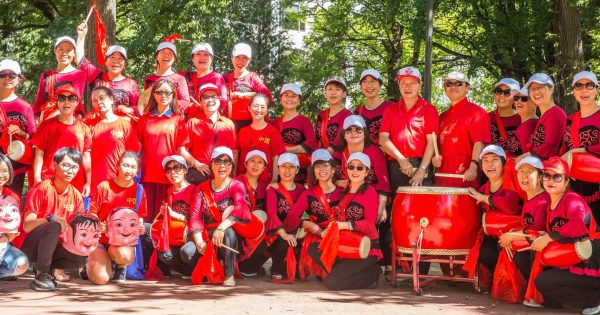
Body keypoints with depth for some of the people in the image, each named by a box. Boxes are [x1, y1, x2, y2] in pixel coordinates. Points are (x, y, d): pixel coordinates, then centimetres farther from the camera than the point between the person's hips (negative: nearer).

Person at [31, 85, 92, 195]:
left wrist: (88, 183, 6)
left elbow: (86, 157, 11)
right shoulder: (47, 125, 5)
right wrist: (37, 180, -7)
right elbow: (39, 155, 2)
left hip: (76, 184, 2)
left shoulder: (84, 128, 10)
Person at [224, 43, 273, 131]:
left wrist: (241, 95, -13)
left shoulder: (252, 77, 1)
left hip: (249, 123, -3)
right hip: (231, 122, 3)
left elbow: (268, 96, -13)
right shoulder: (227, 78, 10)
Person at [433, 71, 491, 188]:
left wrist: (473, 167, -25)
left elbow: (479, 142, -12)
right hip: (443, 176, 6)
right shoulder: (443, 117, 19)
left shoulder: (477, 112, -1)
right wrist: (435, 158, 4)